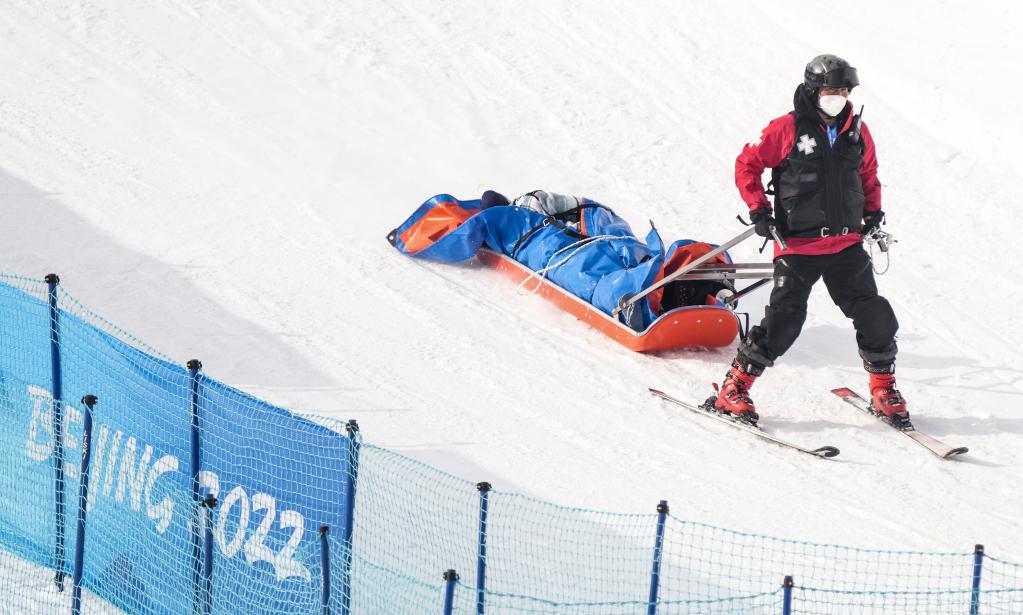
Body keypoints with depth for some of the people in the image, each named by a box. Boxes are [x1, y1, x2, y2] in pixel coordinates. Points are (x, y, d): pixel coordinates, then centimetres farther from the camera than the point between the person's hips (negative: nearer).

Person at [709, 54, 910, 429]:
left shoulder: (857, 132, 9)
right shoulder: (787, 129, -6)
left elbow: (868, 175, 25)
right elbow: (747, 164, 1)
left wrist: (873, 211, 10)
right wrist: (759, 209, -7)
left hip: (847, 244, 5)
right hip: (798, 246, -5)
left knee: (875, 317, 2)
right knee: (784, 321, -9)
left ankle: (883, 391, 20)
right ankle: (733, 390, 2)